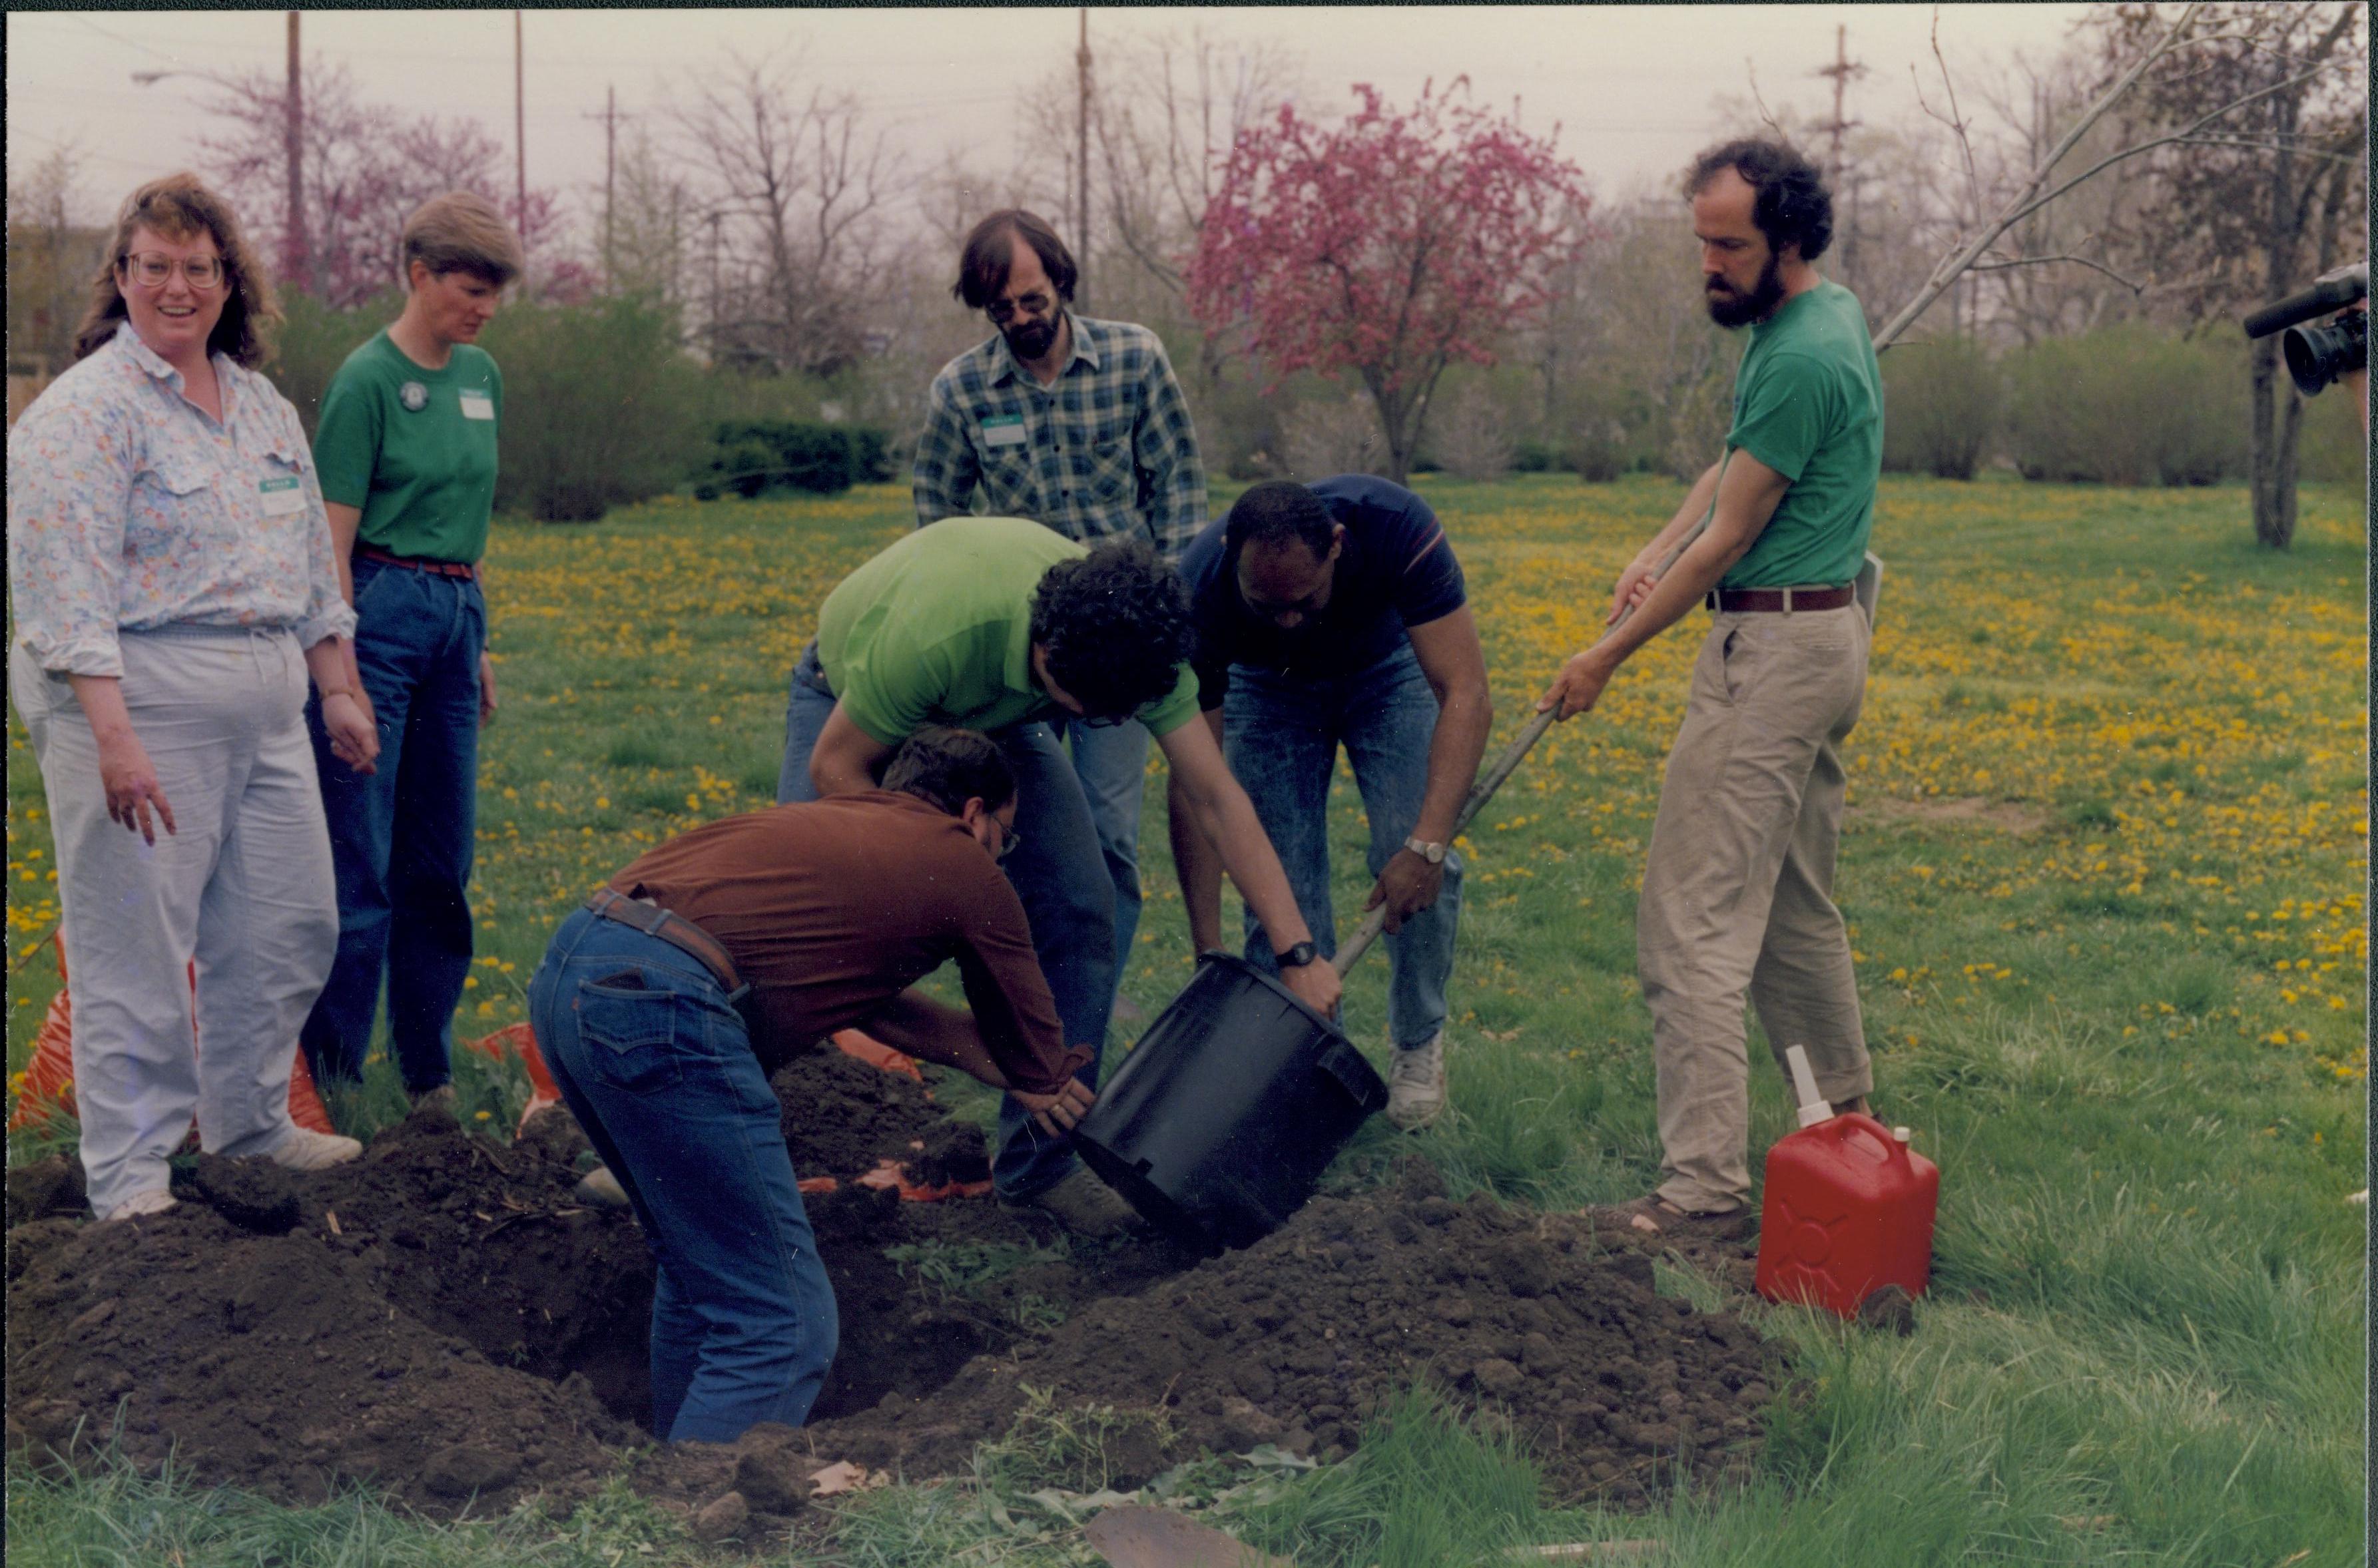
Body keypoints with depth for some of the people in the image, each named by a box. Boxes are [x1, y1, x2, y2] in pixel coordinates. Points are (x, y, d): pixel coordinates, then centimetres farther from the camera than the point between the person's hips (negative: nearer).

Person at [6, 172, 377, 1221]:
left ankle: (248, 1119, 33)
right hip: (140, 705, -8)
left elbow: (313, 563, 22)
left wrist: (338, 691, 19)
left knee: (288, 925, 15)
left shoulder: (266, 410, 15)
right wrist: (114, 738, -24)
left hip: (265, 710, 8)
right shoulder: (86, 412, -10)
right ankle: (129, 1182, 7)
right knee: (134, 949, -2)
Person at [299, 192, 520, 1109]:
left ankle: (428, 1068, 22)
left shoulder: (481, 376, 13)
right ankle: (326, 1072, 4)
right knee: (357, 862, -4)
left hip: (455, 616, 8)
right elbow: (333, 540, -12)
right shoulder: (369, 379, -10)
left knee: (441, 860, 12)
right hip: (379, 611, -7)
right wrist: (343, 679, -16)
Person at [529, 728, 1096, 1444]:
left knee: (700, 1268, 26)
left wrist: (1008, 1068, 43)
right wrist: (1040, 1088, 48)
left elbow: (862, 991, 38)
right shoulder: (967, 870, 13)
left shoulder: (830, 819, 31)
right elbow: (1038, 1067, 25)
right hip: (660, 1004, -9)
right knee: (783, 1328, -2)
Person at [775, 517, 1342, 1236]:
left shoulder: (1133, 639, -30)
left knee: (1077, 913, -11)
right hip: (851, 703, -3)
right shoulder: (935, 632, -44)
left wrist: (1298, 953, -26)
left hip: (997, 714, 4)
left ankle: (1038, 1164, 3)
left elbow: (1215, 797, -23)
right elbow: (836, 768, -28)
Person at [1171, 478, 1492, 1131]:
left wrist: (1429, 843, -50)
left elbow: (1467, 696, -39)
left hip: (1386, 667, 0)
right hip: (1268, 688, 1)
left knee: (1413, 864, -16)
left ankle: (1419, 1043, 7)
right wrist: (1209, 950, -35)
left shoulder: (1396, 526, -41)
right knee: (1280, 877, -12)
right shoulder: (1200, 593, -37)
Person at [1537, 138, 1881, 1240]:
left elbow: (1731, 538, -17)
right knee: (1795, 908, 19)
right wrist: (1656, 550, 5)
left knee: (1695, 923, -9)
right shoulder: (1829, 315, 12)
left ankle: (1707, 1183, -7)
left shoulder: (1801, 357, -20)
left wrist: (1606, 657, -10)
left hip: (1774, 648, -11)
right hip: (1825, 636, 11)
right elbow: (1739, 458, 21)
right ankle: (1847, 1119, 31)